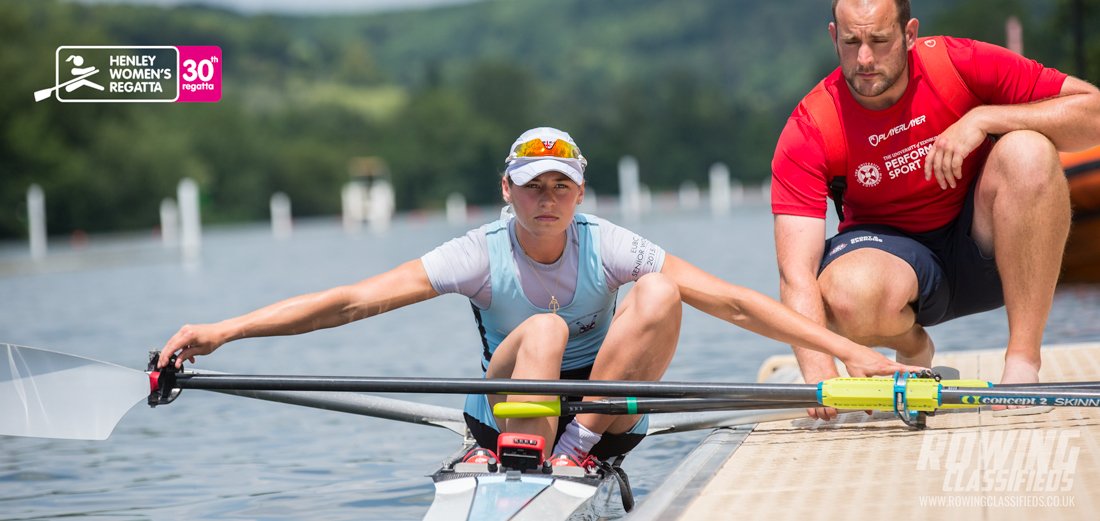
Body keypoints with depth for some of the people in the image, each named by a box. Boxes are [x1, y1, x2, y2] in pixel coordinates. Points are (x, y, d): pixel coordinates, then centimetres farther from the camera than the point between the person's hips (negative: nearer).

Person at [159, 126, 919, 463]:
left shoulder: (607, 247, -10)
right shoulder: (481, 255, -14)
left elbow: (731, 301, -14)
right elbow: (352, 300, -21)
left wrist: (849, 350, -21)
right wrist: (221, 332, -31)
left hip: (606, 412, 2)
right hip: (512, 410, -1)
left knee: (659, 292, -23)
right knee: (543, 329, -32)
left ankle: (580, 448, -19)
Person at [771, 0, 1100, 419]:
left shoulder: (961, 64, -16)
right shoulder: (809, 131, -17)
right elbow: (796, 273, -25)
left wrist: (984, 118, -28)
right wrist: (820, 375, -41)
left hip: (987, 249, 1)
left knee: (1028, 151, -29)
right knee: (848, 294, -37)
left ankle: (1023, 363, -25)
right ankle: (914, 349, 3)